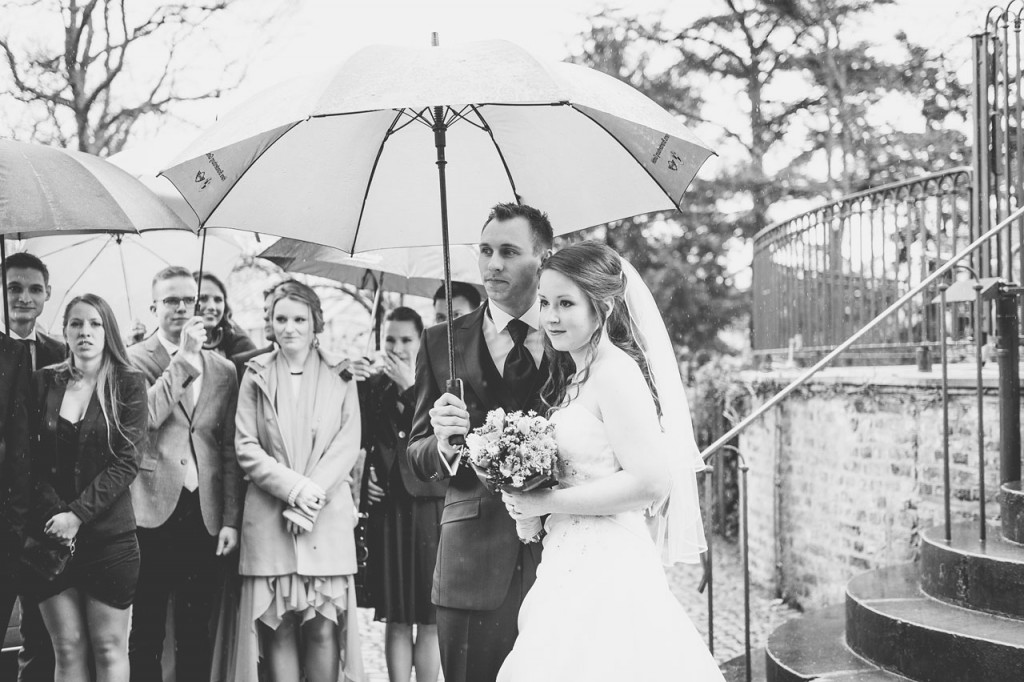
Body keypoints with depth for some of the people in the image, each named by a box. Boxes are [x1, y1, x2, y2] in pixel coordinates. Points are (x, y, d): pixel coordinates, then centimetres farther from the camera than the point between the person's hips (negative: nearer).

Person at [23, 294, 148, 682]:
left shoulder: (128, 385, 0)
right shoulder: (44, 382, 6)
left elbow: (127, 461, -7)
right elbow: (31, 459, 2)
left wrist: (78, 513, -15)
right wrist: (53, 513, -12)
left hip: (109, 531, -2)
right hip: (49, 534, 2)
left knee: (109, 649, 2)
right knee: (67, 650, 5)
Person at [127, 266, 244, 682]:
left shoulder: (223, 370, 12)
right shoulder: (135, 359, 2)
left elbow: (230, 450, 10)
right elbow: (143, 417, -16)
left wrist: (231, 519, 4)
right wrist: (183, 359, -13)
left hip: (204, 518, 3)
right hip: (152, 511, -3)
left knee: (196, 636, 6)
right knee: (146, 635, 1)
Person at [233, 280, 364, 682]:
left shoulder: (339, 376, 8)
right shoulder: (256, 375, 8)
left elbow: (348, 444, 2)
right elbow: (245, 447, 2)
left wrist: (313, 493, -12)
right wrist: (293, 486, -11)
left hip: (328, 517, 0)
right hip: (269, 517, 0)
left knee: (324, 627, -4)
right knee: (279, 627, -1)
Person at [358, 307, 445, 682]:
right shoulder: (370, 388, 10)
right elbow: (357, 446, 14)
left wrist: (411, 387, -12)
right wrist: (364, 479, -3)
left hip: (430, 507, -2)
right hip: (386, 508, 3)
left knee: (430, 620, 0)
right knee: (396, 619, 6)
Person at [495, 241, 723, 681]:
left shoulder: (615, 370, -13)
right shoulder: (574, 377, 16)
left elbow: (652, 482, -21)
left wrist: (546, 503, -15)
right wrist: (528, 497, 8)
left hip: (606, 574, -9)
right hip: (572, 570, 9)